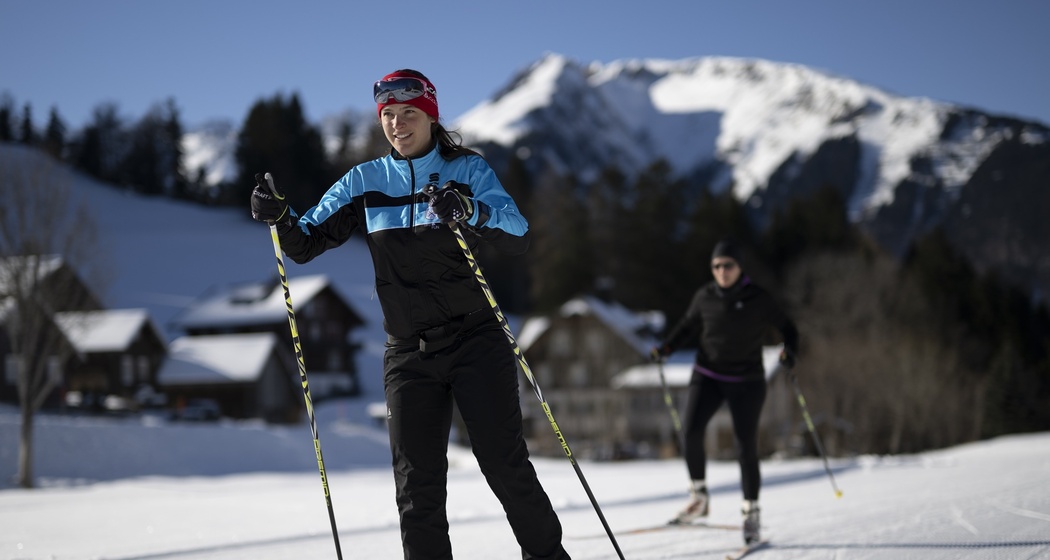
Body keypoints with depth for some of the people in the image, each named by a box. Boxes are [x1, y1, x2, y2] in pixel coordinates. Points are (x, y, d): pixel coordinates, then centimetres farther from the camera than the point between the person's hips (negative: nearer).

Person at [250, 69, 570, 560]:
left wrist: (468, 211, -31)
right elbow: (307, 243, 7)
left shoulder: (466, 169, -1)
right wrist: (280, 217, -13)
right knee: (417, 486, -1)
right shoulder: (365, 182, 7)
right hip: (408, 352, 3)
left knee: (505, 465, -7)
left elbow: (518, 237, -13)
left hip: (475, 340, -2)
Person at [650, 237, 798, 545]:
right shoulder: (705, 297, 0)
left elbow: (787, 327, 0)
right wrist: (666, 347, -2)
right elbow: (688, 326, 13)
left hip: (746, 381, -2)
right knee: (691, 431, -17)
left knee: (746, 446, -3)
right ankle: (699, 497, 1)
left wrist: (789, 349, -20)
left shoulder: (758, 299, -7)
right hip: (707, 375, 2)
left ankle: (751, 513, 12)